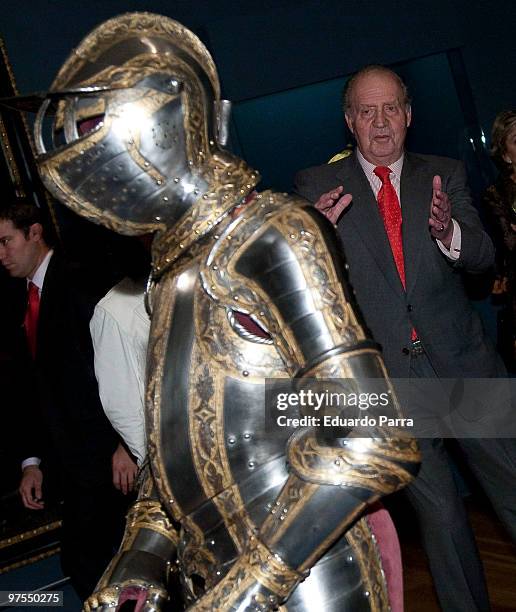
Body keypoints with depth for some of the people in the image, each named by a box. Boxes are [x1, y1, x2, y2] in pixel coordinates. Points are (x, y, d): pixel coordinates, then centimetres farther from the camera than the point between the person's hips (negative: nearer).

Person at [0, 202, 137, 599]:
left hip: (113, 455, -8)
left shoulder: (77, 284, -9)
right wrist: (33, 460, 10)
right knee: (80, 563, 11)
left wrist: (127, 442, -19)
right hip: (76, 462, 8)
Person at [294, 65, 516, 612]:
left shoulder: (444, 176, 7)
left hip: (463, 364, 2)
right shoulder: (316, 186, 2)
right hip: (388, 376, -1)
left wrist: (448, 232, -25)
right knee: (439, 514, 9)